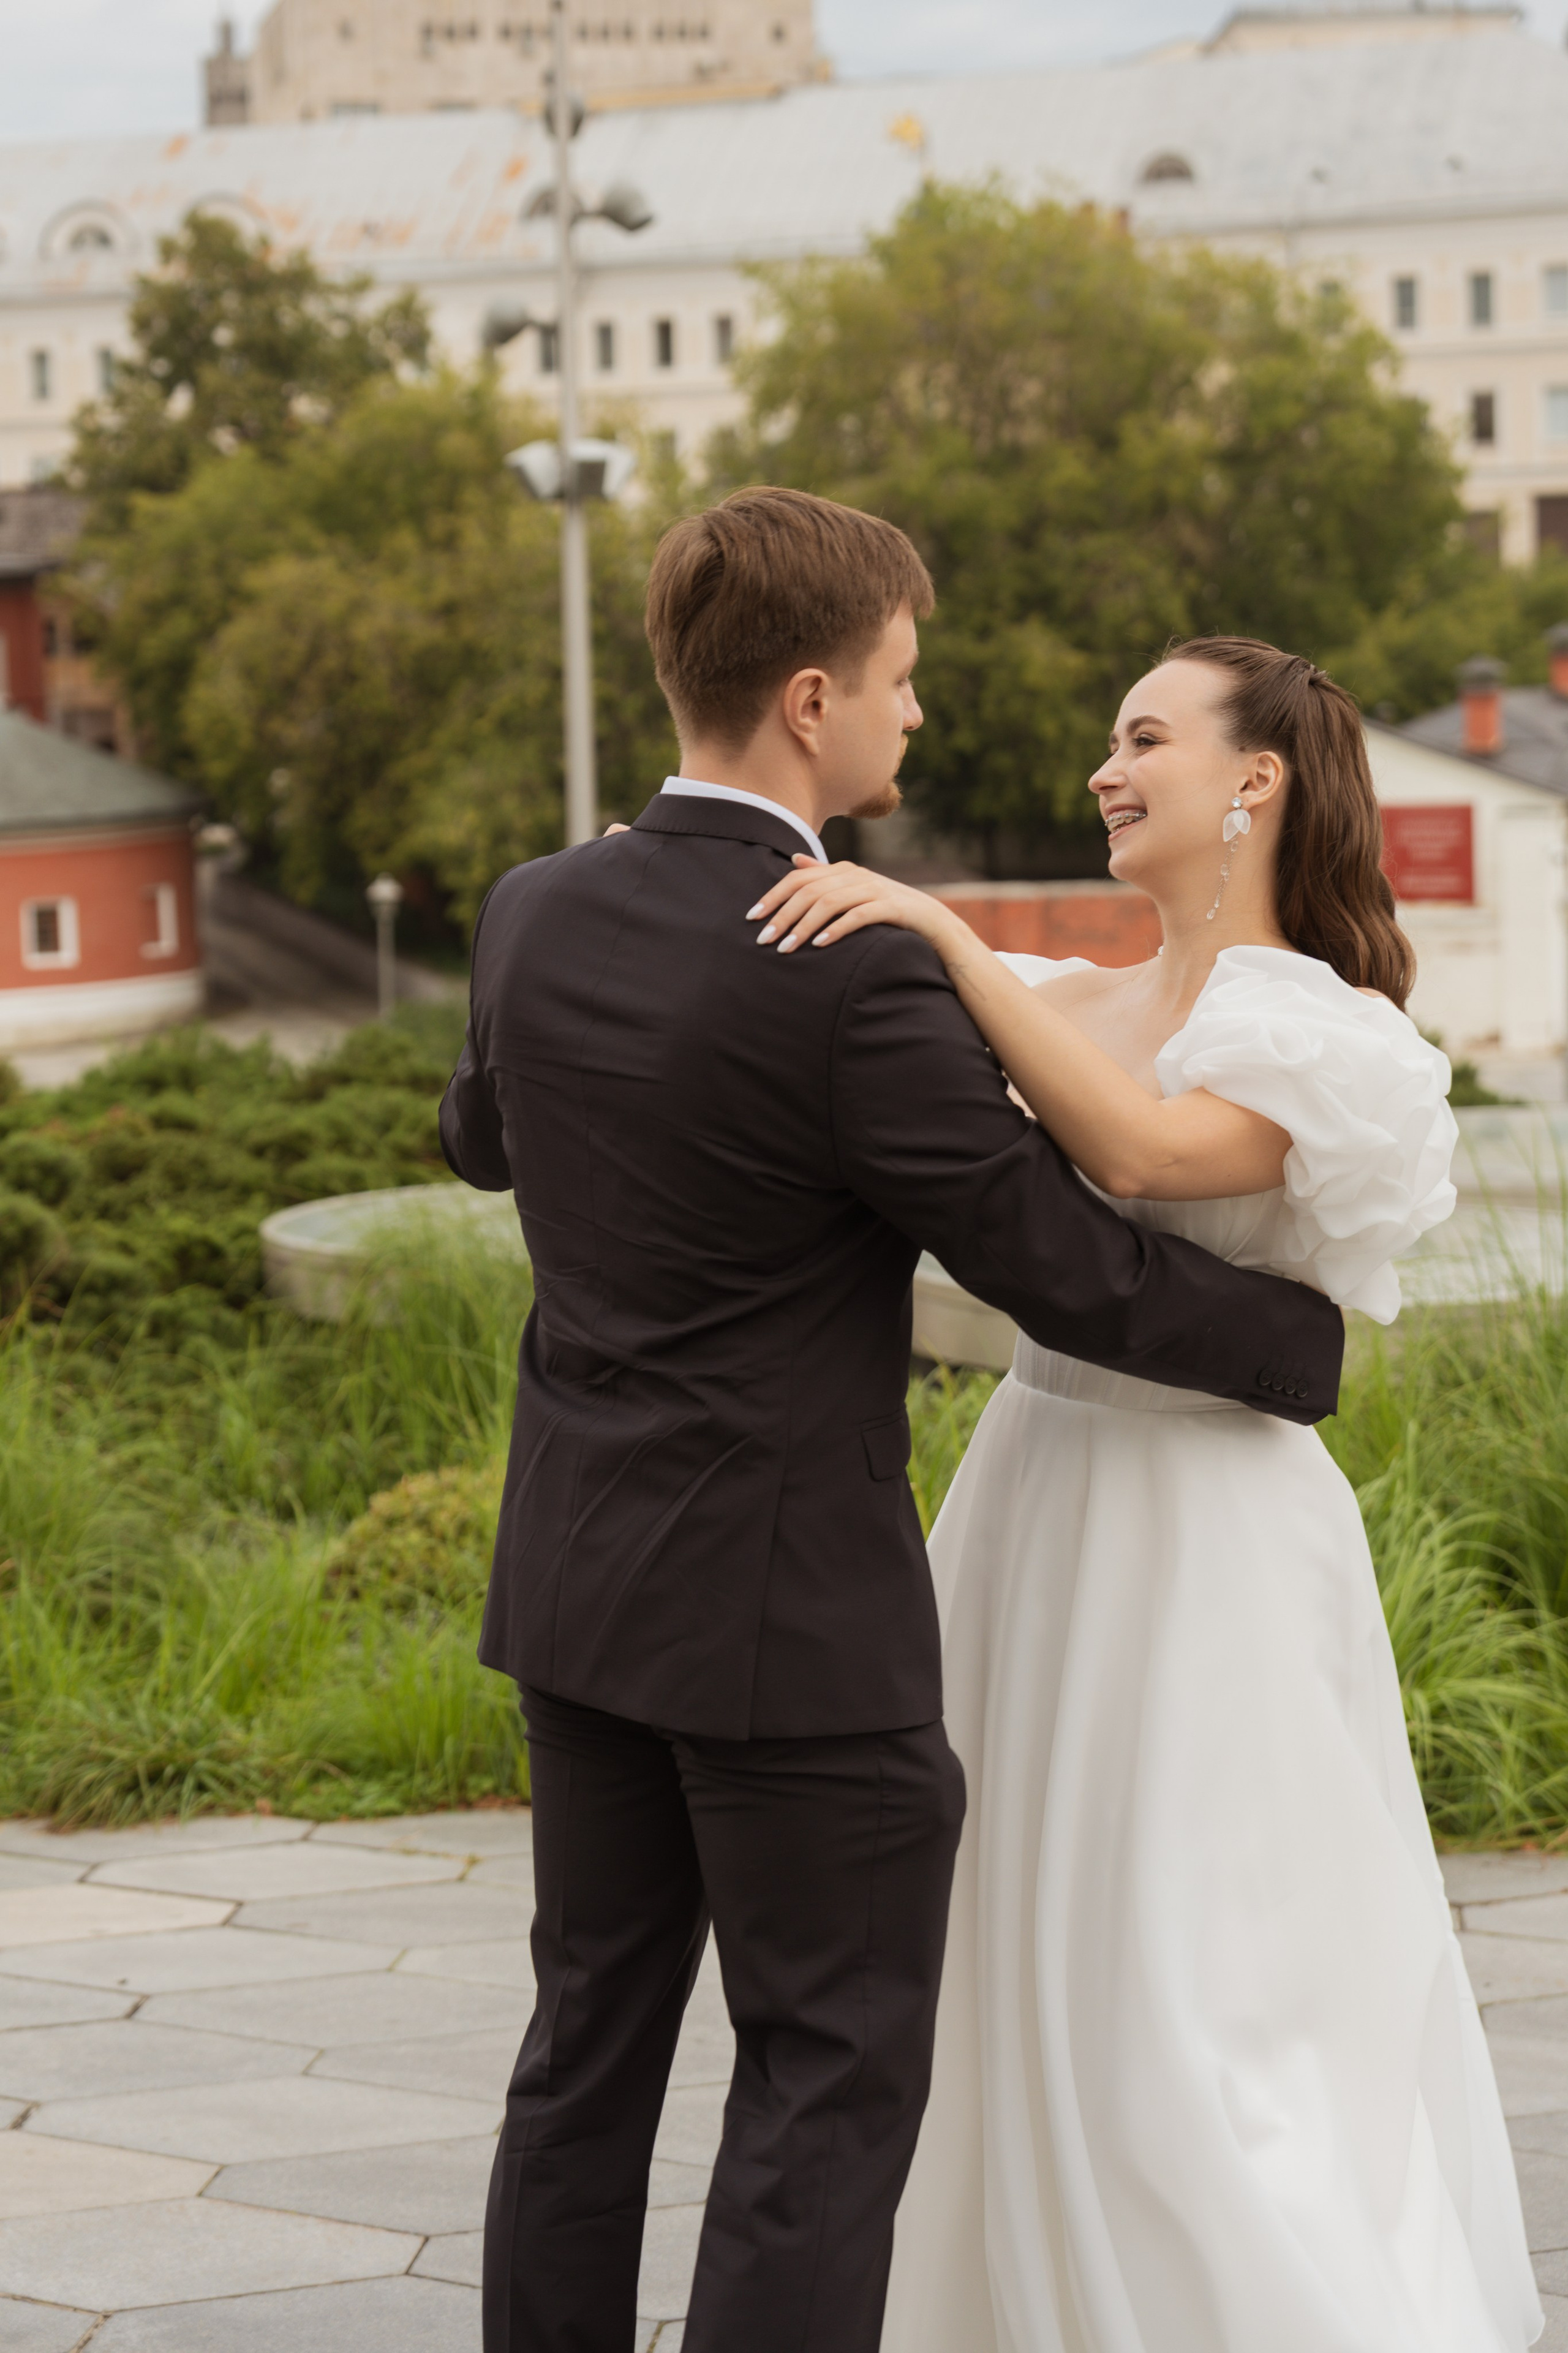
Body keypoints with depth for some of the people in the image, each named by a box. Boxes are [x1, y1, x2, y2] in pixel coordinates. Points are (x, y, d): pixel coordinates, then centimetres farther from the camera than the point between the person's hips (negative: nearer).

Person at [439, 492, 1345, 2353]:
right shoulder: (855, 981, -21)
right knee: (831, 2082, 1)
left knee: (593, 2038, 14)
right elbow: (1070, 1273, -15)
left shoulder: (533, 916, 1)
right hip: (795, 1614, -7)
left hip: (580, 1577, 7)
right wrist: (1307, 1340, 2)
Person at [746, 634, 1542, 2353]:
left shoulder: (1328, 1037, -11)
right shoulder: (1073, 1010, 10)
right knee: (1019, 1953, 14)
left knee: (1189, 2001, -5)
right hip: (1031, 1498, 7)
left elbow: (1144, 1153, -28)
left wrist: (940, 929, -30)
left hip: (1200, 1545, -7)